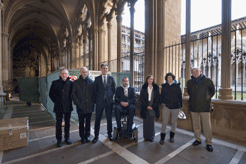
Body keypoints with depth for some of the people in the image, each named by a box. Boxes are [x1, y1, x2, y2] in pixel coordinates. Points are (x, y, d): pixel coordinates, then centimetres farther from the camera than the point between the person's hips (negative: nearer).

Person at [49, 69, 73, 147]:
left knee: (67, 123, 13)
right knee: (58, 124, 8)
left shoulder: (71, 83, -2)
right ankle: (59, 140, 25)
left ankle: (67, 138, 29)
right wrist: (56, 101, 3)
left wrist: (70, 101, 2)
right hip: (58, 107, 0)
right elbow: (51, 94, 8)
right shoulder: (55, 83, -1)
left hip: (68, 107, 1)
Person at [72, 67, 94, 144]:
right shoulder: (76, 82, 2)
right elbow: (73, 94, 0)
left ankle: (87, 136, 29)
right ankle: (82, 137, 27)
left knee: (88, 122, 12)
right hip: (81, 107, -1)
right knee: (81, 122, 11)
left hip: (89, 106, 1)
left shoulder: (91, 82, 4)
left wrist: (92, 102, -3)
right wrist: (78, 103, -9)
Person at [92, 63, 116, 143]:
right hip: (99, 101, 0)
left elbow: (113, 89, 9)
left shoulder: (111, 78, 6)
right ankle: (96, 135, 20)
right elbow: (95, 90, 6)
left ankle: (109, 134, 26)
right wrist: (97, 99, 1)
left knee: (109, 118, 9)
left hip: (109, 101, 1)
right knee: (97, 119, 5)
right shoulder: (97, 79, 4)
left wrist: (110, 97, 3)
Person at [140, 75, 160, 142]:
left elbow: (157, 98, 2)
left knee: (151, 122, 3)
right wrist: (147, 106, -9)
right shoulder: (144, 88, 5)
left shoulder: (156, 88, 5)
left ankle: (151, 137, 16)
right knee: (146, 121, 4)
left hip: (153, 107, 0)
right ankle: (146, 136, 16)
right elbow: (141, 98, 1)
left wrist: (152, 106, -9)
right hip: (145, 107, 0)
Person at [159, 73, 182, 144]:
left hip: (175, 106, 0)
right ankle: (162, 137, 9)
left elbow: (180, 96, 6)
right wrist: (162, 102, -3)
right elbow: (161, 95, 11)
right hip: (166, 106, 0)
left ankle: (172, 136, 30)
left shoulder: (177, 85, 4)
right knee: (164, 121, -3)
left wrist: (180, 105, 3)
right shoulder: (164, 86, 7)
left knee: (174, 121, 11)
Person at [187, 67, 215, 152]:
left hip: (205, 107, -2)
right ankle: (198, 139, 29)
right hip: (193, 107, 3)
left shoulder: (207, 81, -3)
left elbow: (212, 91, 11)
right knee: (196, 125, 13)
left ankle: (208, 143, 18)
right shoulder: (189, 82, 4)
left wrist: (207, 98, 5)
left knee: (207, 126, 2)